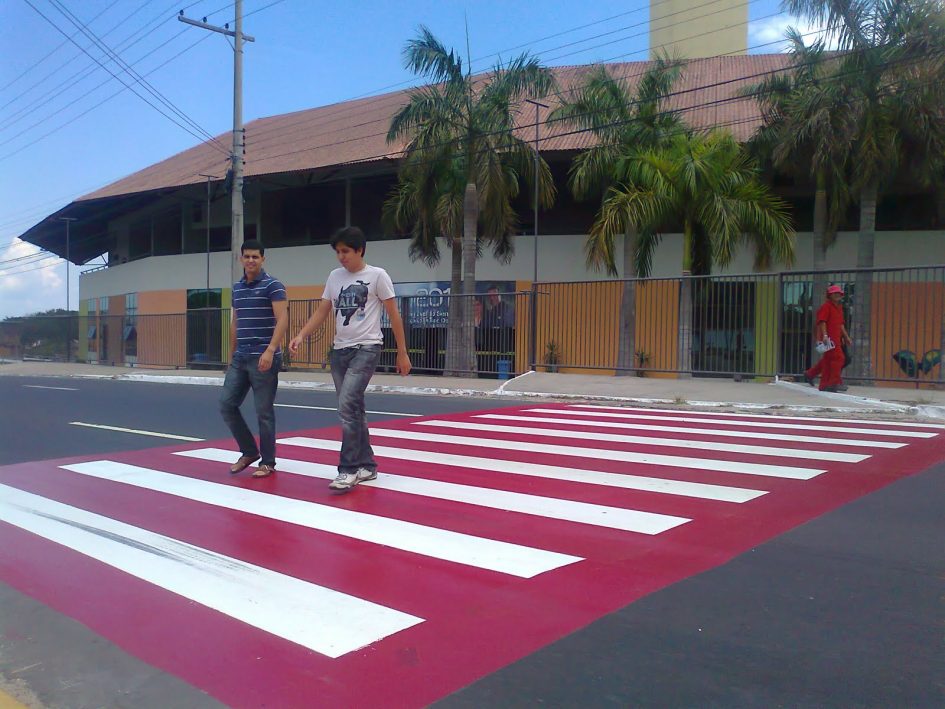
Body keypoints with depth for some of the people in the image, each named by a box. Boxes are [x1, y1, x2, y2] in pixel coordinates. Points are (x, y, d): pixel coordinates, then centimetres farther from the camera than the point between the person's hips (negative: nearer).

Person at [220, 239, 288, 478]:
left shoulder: (273, 285, -6)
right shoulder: (237, 288, 14)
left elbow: (282, 320, -15)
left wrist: (270, 350, -25)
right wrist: (231, 355, 19)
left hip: (263, 358, -7)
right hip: (240, 359, 7)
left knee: (263, 411, -1)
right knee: (226, 404, 4)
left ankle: (267, 462, 12)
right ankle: (249, 451, 20)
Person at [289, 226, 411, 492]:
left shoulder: (377, 275, -3)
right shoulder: (335, 276, 12)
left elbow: (394, 315, -2)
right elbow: (322, 312, 13)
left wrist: (402, 353, -3)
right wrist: (301, 335, -4)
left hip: (366, 348, -6)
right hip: (339, 350, 6)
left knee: (347, 406, -19)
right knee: (353, 410, 10)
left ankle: (348, 469, -13)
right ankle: (367, 465, 21)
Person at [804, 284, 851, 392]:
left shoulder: (839, 307, 21)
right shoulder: (826, 306, -7)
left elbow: (840, 324, 26)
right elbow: (822, 322, -16)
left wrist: (846, 337, 24)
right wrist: (825, 335, -25)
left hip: (836, 337, 10)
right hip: (828, 337, -9)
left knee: (827, 359, 11)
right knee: (838, 357, -14)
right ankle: (835, 382, -11)